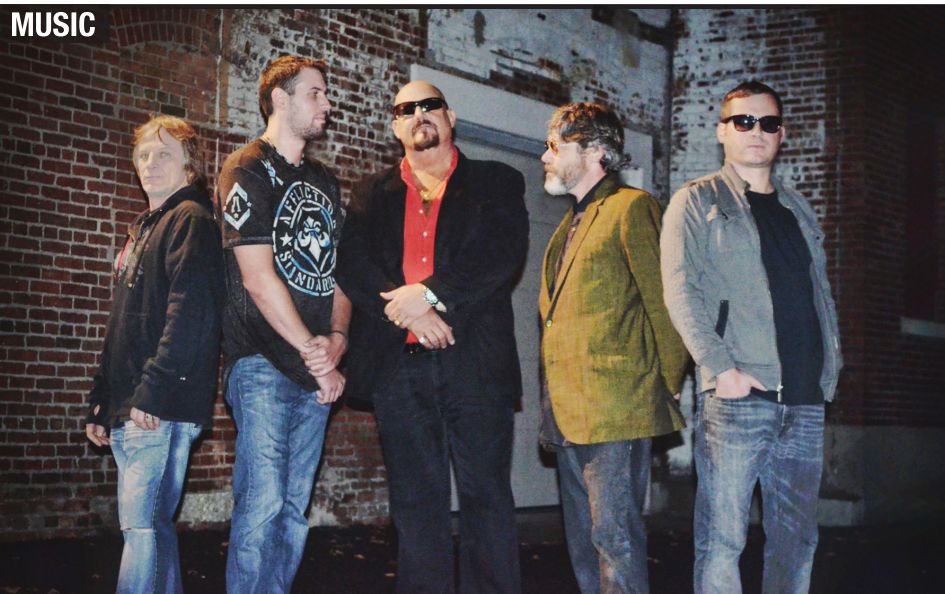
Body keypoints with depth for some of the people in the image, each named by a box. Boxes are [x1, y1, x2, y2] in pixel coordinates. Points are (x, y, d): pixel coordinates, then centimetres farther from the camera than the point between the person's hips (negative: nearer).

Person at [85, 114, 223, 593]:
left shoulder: (191, 220, -5)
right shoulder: (142, 229, 24)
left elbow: (190, 311, -19)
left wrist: (152, 391, -23)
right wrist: (101, 405, 22)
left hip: (161, 409, -10)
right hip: (129, 410, 10)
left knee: (142, 525, -12)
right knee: (151, 524, 12)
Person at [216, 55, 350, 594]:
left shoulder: (325, 182, 19)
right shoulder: (248, 171, -3)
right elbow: (258, 277, -11)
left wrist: (336, 339, -3)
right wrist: (313, 355, -10)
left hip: (319, 371, 7)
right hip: (264, 364, -7)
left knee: (295, 508, 7)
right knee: (263, 502, -11)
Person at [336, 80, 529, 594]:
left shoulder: (496, 183, 11)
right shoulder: (374, 195, 17)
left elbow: (504, 251, -5)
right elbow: (352, 264, 4)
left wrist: (430, 293, -14)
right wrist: (408, 311, -12)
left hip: (476, 361, -2)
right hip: (398, 364, 2)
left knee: (486, 496, 0)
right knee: (416, 504, 6)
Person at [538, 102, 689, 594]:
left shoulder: (632, 208, -6)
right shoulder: (570, 225, 22)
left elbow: (666, 304, -10)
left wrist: (668, 386, -6)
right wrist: (555, 405, 16)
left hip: (616, 408, -9)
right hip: (570, 414, 9)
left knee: (614, 535, -9)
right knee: (582, 540, 13)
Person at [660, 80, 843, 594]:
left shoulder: (799, 210, 22)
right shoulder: (697, 202, 6)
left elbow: (822, 296, 21)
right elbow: (681, 290, -5)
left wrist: (829, 372, 7)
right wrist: (721, 367, -15)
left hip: (805, 400, 5)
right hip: (735, 396, -5)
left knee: (797, 540, 7)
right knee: (721, 539, -6)